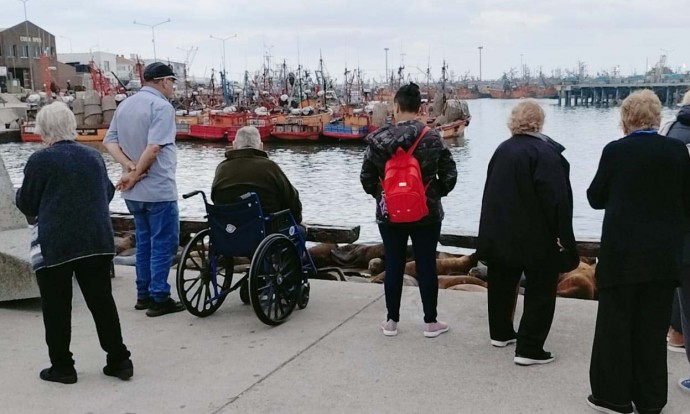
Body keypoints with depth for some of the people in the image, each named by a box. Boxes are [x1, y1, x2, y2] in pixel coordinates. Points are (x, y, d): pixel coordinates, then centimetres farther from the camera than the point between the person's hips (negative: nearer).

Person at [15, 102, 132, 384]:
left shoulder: (40, 160, -8)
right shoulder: (94, 157, 7)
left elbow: (27, 205, 0)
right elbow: (107, 193, 18)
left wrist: (19, 194, 21)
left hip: (54, 246, -4)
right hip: (96, 242, 5)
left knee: (56, 308, 8)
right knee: (102, 301, 11)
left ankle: (62, 366, 15)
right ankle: (119, 360, 14)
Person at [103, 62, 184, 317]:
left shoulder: (124, 105, 11)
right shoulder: (161, 106, -14)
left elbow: (109, 141, 6)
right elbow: (154, 147, -23)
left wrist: (129, 166, -6)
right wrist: (135, 174, -14)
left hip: (134, 192, 8)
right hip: (158, 190, -8)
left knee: (144, 242, 17)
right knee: (164, 244, 0)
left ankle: (143, 295, 23)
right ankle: (159, 299, 2)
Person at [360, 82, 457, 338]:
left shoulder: (379, 139, -6)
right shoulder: (432, 139, -9)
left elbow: (366, 177, -2)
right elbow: (450, 175, -6)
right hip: (427, 213, -1)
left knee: (393, 266, 11)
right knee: (426, 266, 8)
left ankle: (391, 321, 20)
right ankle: (431, 322, 17)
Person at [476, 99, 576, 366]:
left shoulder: (502, 150, 6)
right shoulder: (545, 151, -15)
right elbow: (556, 198, -20)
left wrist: (496, 230, 17)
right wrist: (562, 235, -12)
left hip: (500, 232, 7)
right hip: (537, 237, -7)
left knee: (502, 284, 19)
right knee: (540, 291, 2)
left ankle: (500, 333, 33)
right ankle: (528, 348, 2)